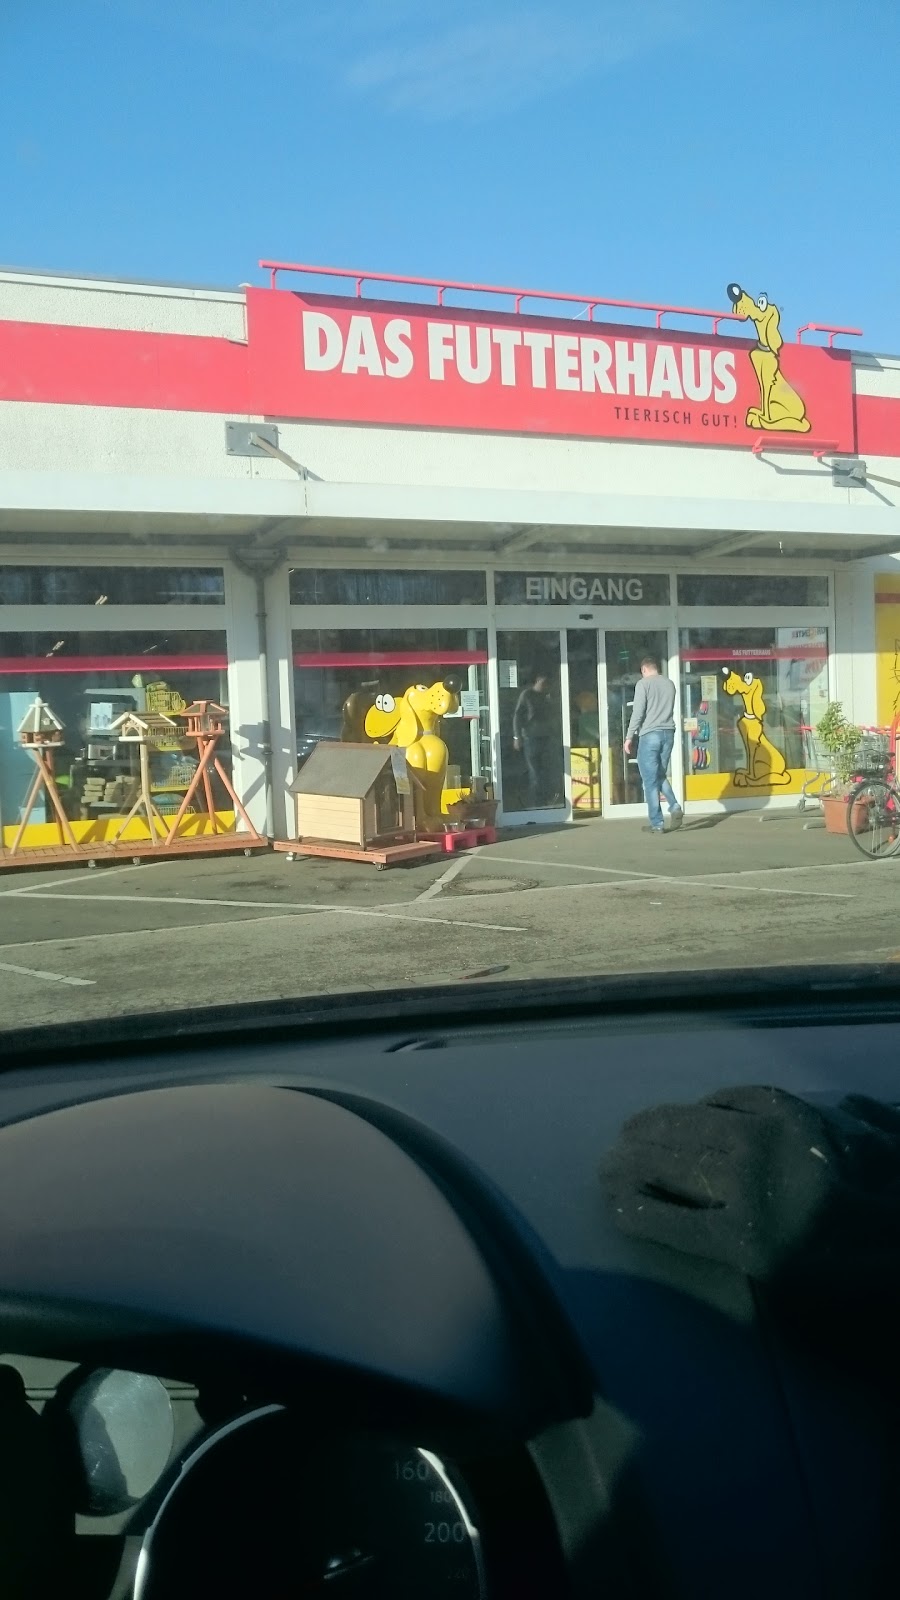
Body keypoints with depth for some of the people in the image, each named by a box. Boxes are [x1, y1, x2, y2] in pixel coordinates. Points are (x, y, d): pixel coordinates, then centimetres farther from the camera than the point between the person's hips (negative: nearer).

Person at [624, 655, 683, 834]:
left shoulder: (643, 683, -4)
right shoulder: (669, 683, 12)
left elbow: (638, 712, -9)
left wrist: (629, 737, -5)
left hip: (650, 735, -5)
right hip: (668, 733, 5)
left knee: (650, 780, -1)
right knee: (660, 776, 18)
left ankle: (657, 823, -2)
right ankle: (675, 807, -4)